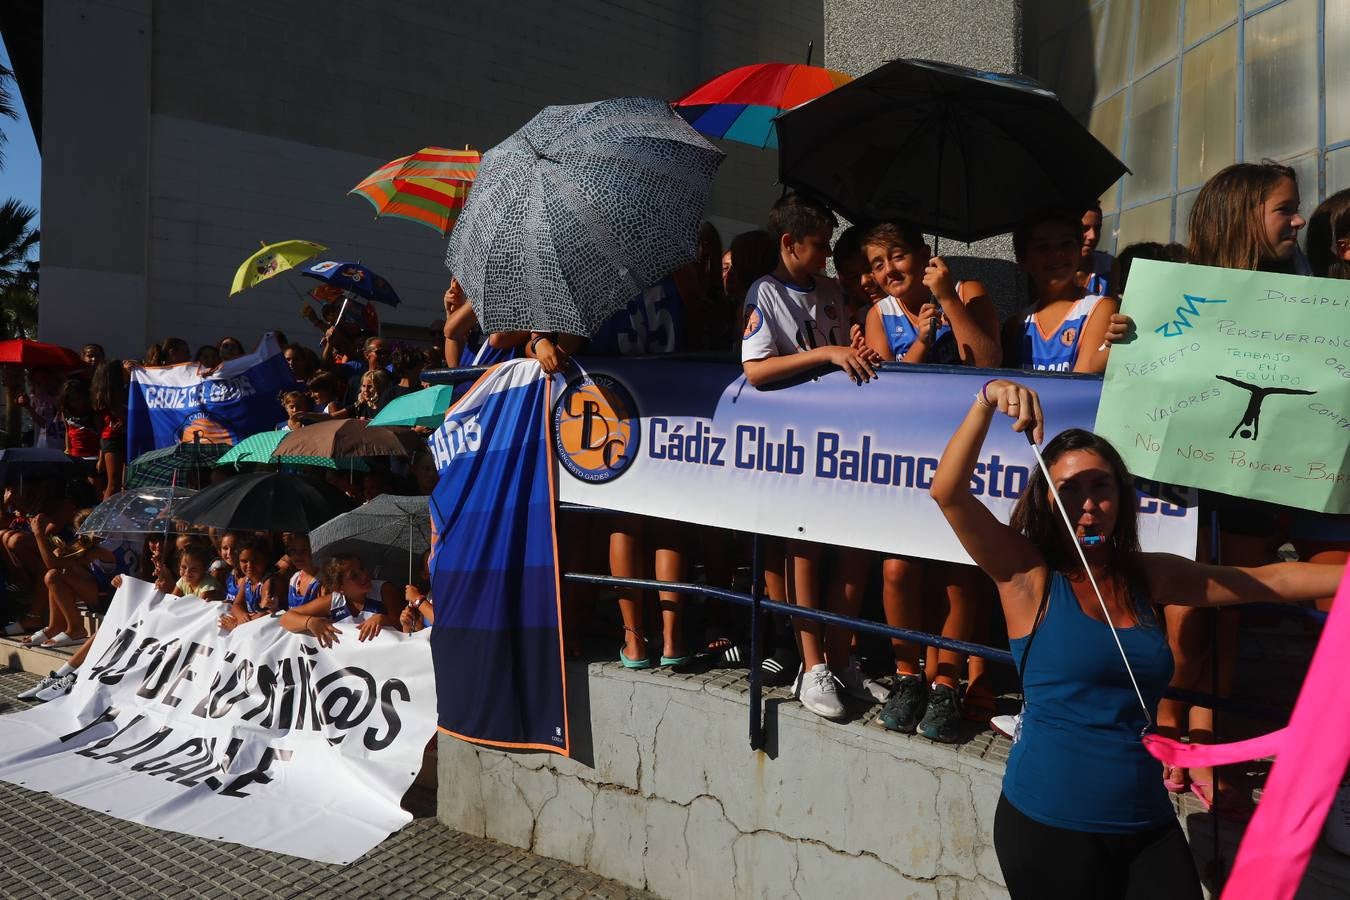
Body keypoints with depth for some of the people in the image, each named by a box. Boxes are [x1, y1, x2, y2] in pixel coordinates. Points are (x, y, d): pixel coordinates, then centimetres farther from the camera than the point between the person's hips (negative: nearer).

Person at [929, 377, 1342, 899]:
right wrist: (986, 401, -28)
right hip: (1049, 825, -4)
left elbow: (1272, 580, 14)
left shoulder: (1149, 577, 6)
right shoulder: (1029, 576, -8)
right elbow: (947, 492, -20)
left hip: (1148, 824, 5)